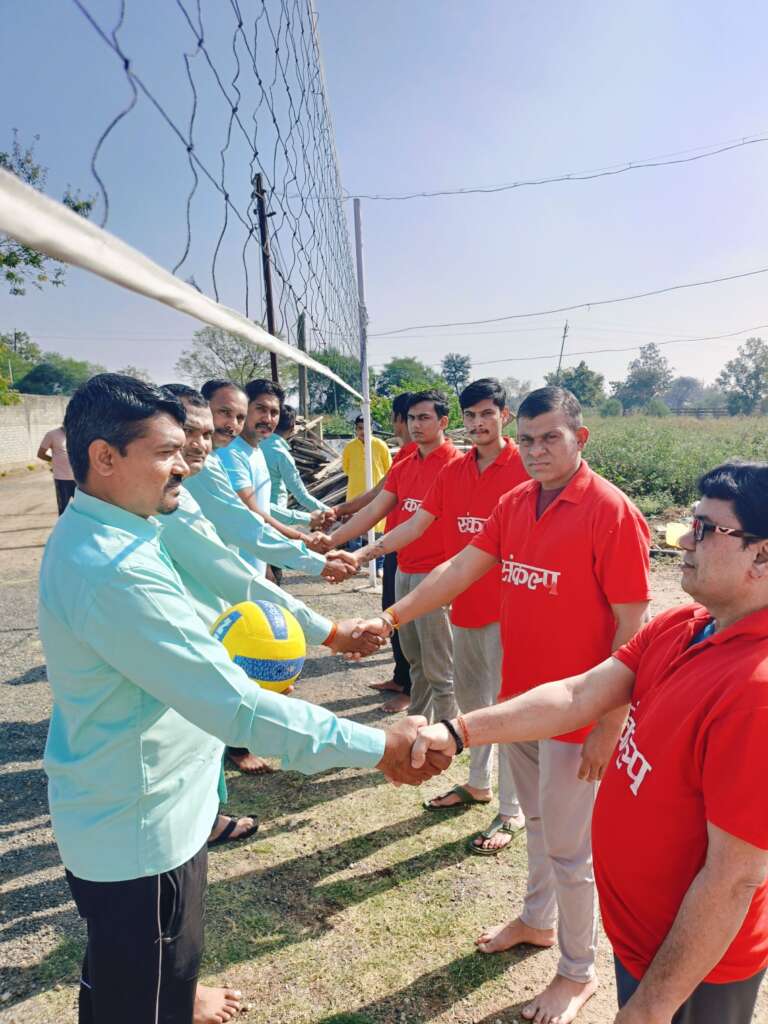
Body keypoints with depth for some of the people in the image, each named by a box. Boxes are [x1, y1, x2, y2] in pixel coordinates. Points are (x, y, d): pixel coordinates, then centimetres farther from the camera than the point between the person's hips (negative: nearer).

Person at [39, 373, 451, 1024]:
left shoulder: (89, 536, 1)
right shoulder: (112, 572, -33)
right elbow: (231, 704, -35)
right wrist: (376, 747, -29)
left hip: (127, 810, 9)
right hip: (141, 829, -9)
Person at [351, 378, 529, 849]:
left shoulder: (523, 467, -10)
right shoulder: (453, 472, 7)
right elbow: (416, 524, 5)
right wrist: (366, 552, -5)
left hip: (505, 606, -6)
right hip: (464, 603, 7)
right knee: (470, 697, 19)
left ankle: (512, 811, 16)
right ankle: (478, 783, 39)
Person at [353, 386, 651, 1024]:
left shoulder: (613, 512, -19)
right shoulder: (514, 504, 2)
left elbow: (632, 628, -17)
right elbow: (460, 569, 1)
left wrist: (608, 726, -16)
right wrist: (393, 617, -9)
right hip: (518, 697, 6)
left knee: (567, 846, 10)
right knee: (536, 821, 25)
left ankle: (579, 971, 34)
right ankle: (538, 920, 48)